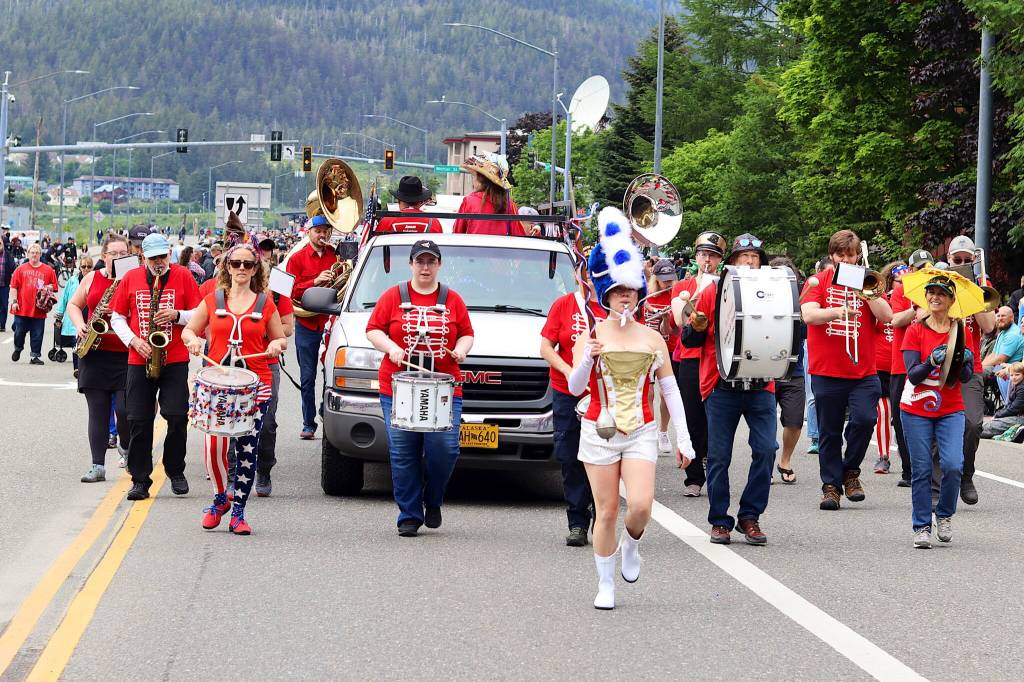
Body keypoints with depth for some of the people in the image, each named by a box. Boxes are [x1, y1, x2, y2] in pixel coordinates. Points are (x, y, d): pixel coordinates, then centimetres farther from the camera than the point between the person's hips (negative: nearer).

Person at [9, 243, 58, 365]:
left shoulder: (48, 270, 6)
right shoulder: (21, 269, 6)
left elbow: (54, 286, 12)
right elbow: (14, 286, 4)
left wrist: (48, 288, -9)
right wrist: (14, 301, -4)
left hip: (39, 309, 0)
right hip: (22, 308, 0)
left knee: (37, 334, 0)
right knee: (19, 332, 5)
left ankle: (35, 356, 8)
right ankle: (18, 348, 31)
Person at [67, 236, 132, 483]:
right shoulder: (92, 278, 10)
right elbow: (73, 305, 16)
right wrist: (80, 326, -2)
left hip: (125, 354, -3)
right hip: (95, 353, 3)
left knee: (124, 410, -8)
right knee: (97, 411, 1)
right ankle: (98, 466, 3)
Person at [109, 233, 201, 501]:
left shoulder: (183, 276, 2)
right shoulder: (131, 278, 6)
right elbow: (117, 317, 9)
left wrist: (177, 315, -15)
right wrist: (133, 340, -6)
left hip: (175, 361, -1)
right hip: (140, 360, 1)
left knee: (177, 417, -8)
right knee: (139, 421, 0)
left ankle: (176, 472, 11)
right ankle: (140, 479, 6)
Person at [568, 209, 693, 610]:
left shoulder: (652, 339, 5)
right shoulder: (590, 336, 0)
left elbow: (670, 390, 9)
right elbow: (575, 388, -6)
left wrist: (683, 438, 5)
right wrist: (587, 359, -26)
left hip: (641, 433, 1)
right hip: (599, 430, -1)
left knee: (641, 505, -15)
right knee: (606, 511, 0)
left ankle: (631, 546, 18)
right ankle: (605, 584, 12)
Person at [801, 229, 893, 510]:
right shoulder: (819, 282, 5)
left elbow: (886, 316, -2)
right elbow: (809, 315, -12)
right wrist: (839, 311, -27)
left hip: (863, 372, 1)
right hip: (826, 371, -1)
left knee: (864, 419, -16)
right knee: (829, 432, 3)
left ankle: (850, 472, 4)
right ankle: (831, 485, 12)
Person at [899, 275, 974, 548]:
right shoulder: (915, 330, 0)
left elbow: (967, 377, -1)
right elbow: (913, 374, -8)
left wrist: (963, 363, -24)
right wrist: (932, 361, -27)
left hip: (950, 410, 1)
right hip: (917, 410, -1)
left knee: (953, 465, -15)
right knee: (921, 471, -4)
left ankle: (945, 515, 8)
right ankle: (922, 528, 5)